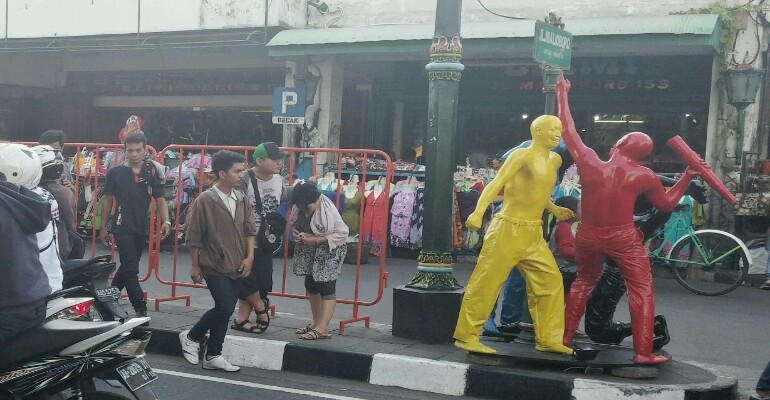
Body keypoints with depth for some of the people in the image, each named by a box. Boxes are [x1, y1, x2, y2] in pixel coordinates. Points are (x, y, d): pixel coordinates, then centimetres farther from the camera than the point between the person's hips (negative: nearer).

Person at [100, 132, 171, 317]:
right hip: (122, 227, -3)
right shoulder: (115, 173, 0)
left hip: (141, 228, 3)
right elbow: (107, 201, 6)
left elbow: (160, 199, 5)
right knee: (131, 269, -9)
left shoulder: (151, 173, 5)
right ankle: (141, 308, -7)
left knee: (128, 267, 14)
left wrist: (165, 221, -12)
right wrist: (103, 228, 7)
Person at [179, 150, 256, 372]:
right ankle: (191, 337, 10)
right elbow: (194, 237, -5)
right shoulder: (204, 201, -10)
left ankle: (213, 356, 20)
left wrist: (249, 257, 0)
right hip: (215, 267, -5)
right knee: (225, 308, -14)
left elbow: (250, 229, 11)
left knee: (224, 310, 9)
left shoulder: (241, 200, 7)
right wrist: (195, 265, -3)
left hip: (238, 268, 6)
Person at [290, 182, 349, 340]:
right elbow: (294, 224, 13)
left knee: (326, 288, -9)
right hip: (309, 253, 8)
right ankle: (316, 322, 25)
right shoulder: (299, 208, -6)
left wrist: (315, 239, -25)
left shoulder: (328, 211, -25)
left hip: (328, 254, -8)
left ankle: (322, 329, -11)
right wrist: (295, 232, -12)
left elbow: (342, 234, -22)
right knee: (311, 286, 13)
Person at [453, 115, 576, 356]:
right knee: (486, 284, -5)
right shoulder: (522, 156, -10)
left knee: (551, 281, 6)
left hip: (534, 234, 8)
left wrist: (554, 210, 32)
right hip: (509, 228, -8)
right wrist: (479, 211, -34)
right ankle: (466, 336, 4)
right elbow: (496, 183, -21)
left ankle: (548, 339, 16)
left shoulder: (554, 160, 15)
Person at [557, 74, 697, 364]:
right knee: (641, 290, 6)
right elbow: (667, 203, 8)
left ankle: (565, 337, 26)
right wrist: (688, 176, 15)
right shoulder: (643, 176, -8)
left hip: (588, 236, 3)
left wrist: (562, 95, 13)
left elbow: (568, 131, 3)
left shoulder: (589, 162, -8)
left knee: (583, 282, 24)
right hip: (623, 237, -3)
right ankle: (643, 352, -2)